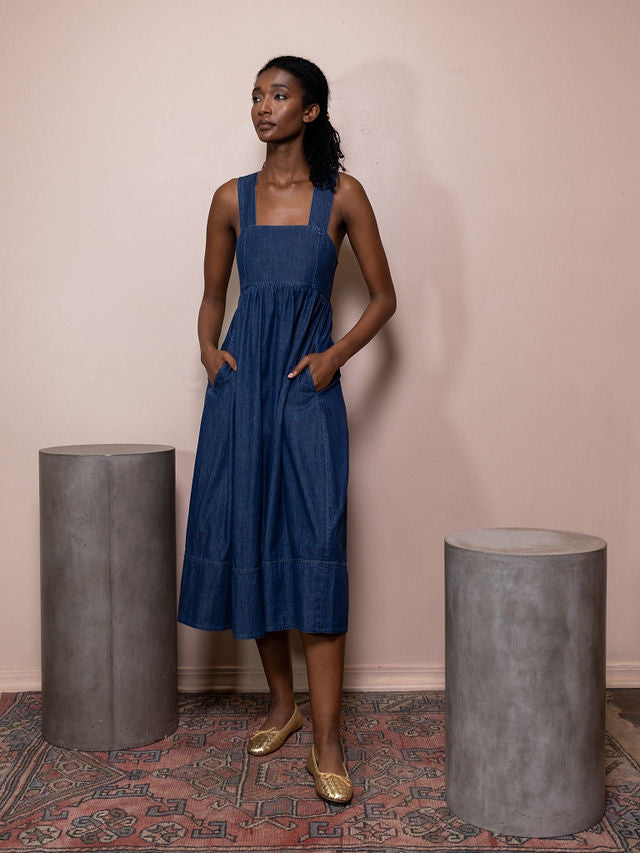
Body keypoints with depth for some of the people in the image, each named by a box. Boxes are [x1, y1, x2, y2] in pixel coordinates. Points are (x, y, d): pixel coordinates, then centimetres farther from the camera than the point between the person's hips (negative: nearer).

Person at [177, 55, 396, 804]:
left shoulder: (342, 196, 3)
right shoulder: (232, 199, 10)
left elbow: (383, 297, 6)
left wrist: (336, 355, -7)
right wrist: (208, 348, 0)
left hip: (307, 385, -3)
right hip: (241, 381, 3)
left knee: (314, 548, -10)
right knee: (246, 538, 4)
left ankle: (326, 742, -6)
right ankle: (282, 704, 23)